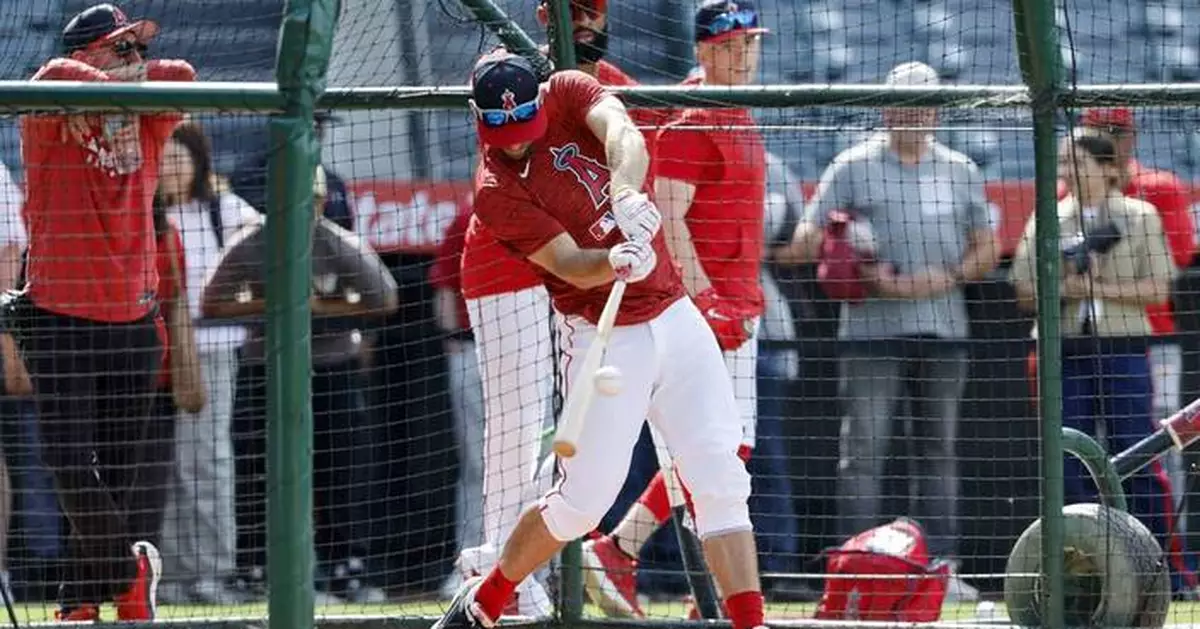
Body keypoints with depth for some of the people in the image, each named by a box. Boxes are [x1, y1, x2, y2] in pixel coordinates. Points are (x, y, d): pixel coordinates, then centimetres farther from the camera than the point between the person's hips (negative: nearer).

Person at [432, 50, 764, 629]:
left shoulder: (569, 92, -2)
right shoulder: (495, 192, -12)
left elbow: (624, 134, -23)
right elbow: (570, 265, -21)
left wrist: (625, 191, -44)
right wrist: (616, 261, -44)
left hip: (675, 318, 4)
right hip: (604, 340, -4)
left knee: (721, 481, -6)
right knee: (584, 498, -1)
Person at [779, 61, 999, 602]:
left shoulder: (960, 171, 15)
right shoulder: (853, 167, 4)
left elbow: (987, 249, 15)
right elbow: (810, 236, -2)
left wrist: (946, 278, -5)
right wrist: (868, 277, -19)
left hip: (942, 332, 3)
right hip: (872, 329, -3)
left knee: (939, 450, 6)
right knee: (863, 450, -7)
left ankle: (942, 565, 9)